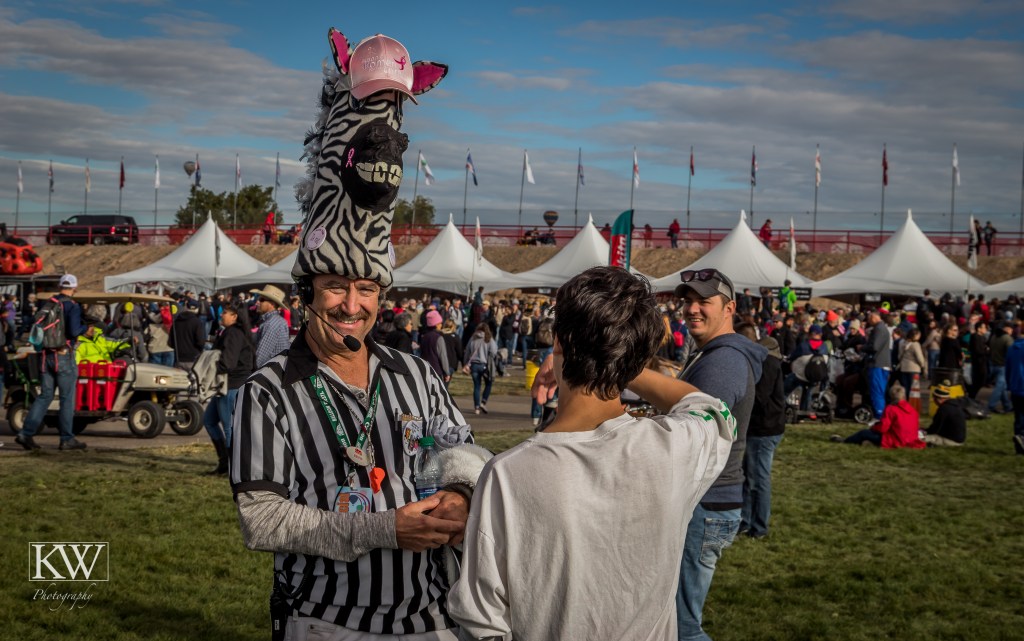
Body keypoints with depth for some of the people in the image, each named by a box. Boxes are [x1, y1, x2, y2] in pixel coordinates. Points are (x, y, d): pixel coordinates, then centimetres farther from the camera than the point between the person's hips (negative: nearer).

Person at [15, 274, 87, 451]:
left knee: (44, 396, 11)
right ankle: (67, 439, 5)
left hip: (46, 356, 6)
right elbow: (74, 331, -20)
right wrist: (85, 328, -1)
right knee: (67, 398, 2)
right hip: (64, 356, -6)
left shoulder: (46, 304, 9)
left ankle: (26, 433, 2)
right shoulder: (72, 306, -10)